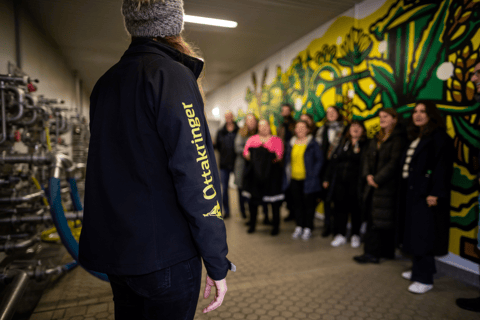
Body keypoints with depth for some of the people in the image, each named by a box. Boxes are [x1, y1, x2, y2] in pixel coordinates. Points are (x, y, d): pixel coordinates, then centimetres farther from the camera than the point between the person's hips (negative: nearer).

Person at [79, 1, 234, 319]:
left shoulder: (105, 83, 10)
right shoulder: (172, 74, -13)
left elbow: (108, 173, 14)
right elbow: (196, 175, -21)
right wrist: (217, 264, -15)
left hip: (112, 251, 7)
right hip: (165, 254, -7)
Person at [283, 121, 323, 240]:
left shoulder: (312, 143, -4)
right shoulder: (291, 143, 10)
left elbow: (319, 160, -4)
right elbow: (287, 160, 15)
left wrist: (313, 174, -11)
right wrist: (287, 175, 8)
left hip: (307, 180, -4)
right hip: (294, 179, 4)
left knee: (309, 203, 5)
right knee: (297, 203, 11)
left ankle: (308, 228, 17)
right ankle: (299, 227, 24)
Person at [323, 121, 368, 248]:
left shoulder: (365, 144, 1)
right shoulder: (343, 143, 14)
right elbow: (333, 160, 13)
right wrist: (327, 178, 11)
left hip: (355, 183, -4)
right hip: (340, 181, 4)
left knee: (355, 208, 5)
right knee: (340, 206, 6)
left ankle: (355, 235, 22)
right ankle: (340, 235, 17)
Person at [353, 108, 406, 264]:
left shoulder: (398, 139, -7)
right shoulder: (377, 138, 17)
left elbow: (394, 163, -14)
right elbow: (367, 156, 13)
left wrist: (378, 179, -14)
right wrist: (367, 175, -2)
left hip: (388, 186, -7)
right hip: (374, 184, 7)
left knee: (381, 220, -2)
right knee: (372, 218, 8)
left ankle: (372, 253, 3)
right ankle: (372, 252, 17)